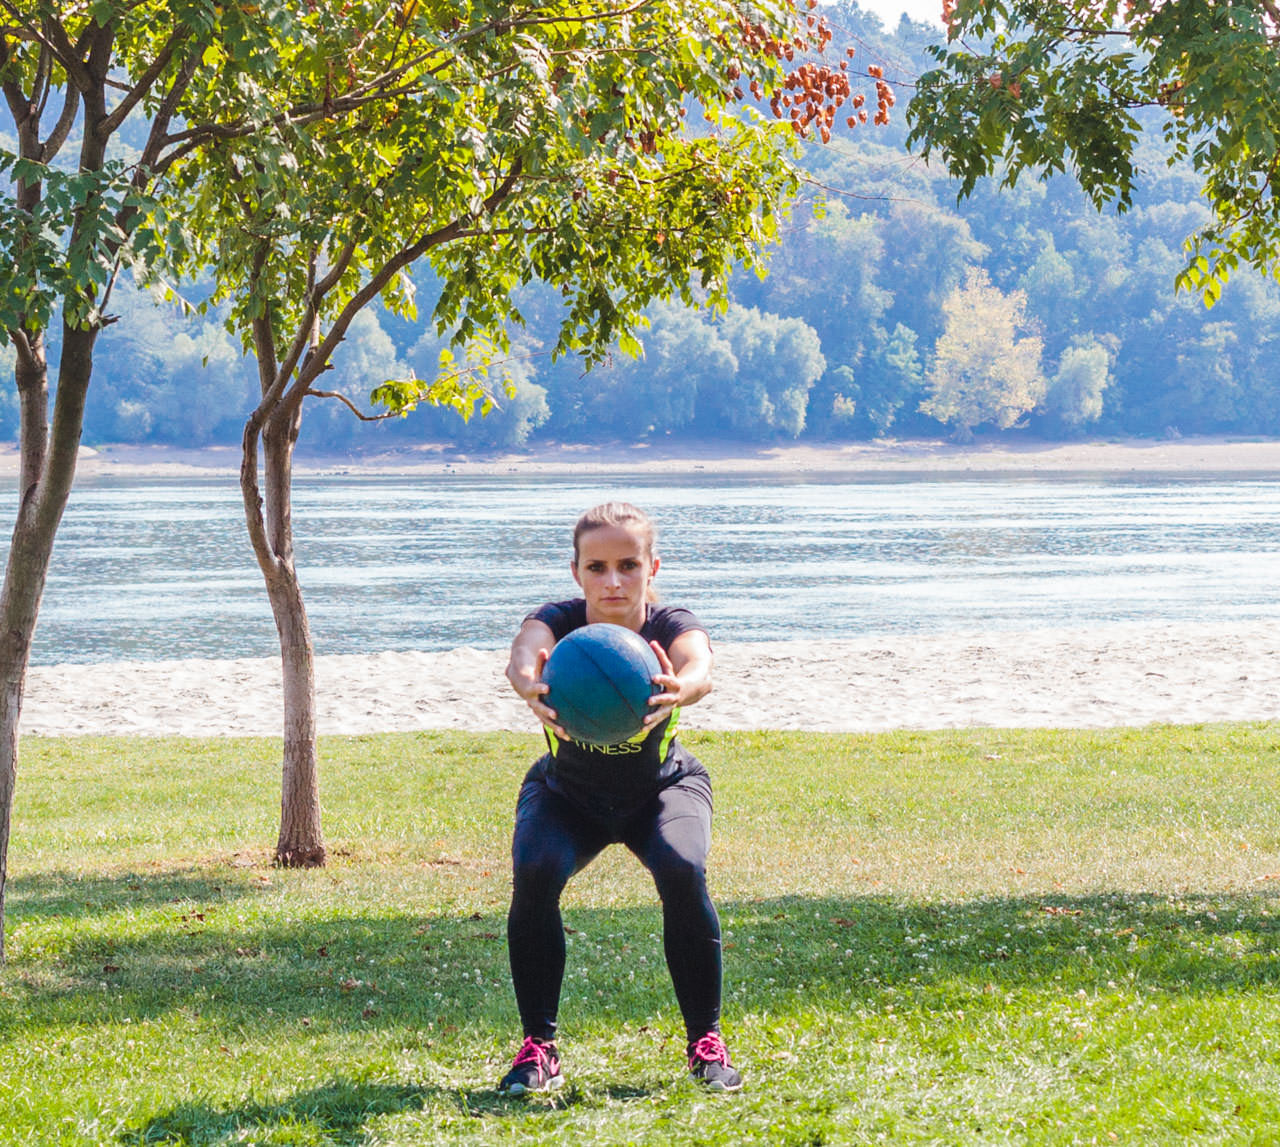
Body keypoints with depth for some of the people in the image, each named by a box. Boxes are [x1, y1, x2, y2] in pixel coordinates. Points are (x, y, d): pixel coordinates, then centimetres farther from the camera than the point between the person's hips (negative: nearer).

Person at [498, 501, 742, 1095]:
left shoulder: (671, 627, -28)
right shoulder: (558, 622, -26)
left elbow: (699, 668, -52)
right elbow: (525, 650, -50)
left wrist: (680, 689, -77)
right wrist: (528, 682, -76)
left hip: (662, 787, -1)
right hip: (566, 794, 1)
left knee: (682, 871, -30)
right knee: (534, 871, -29)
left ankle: (706, 1043, -10)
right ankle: (538, 1045, -12)